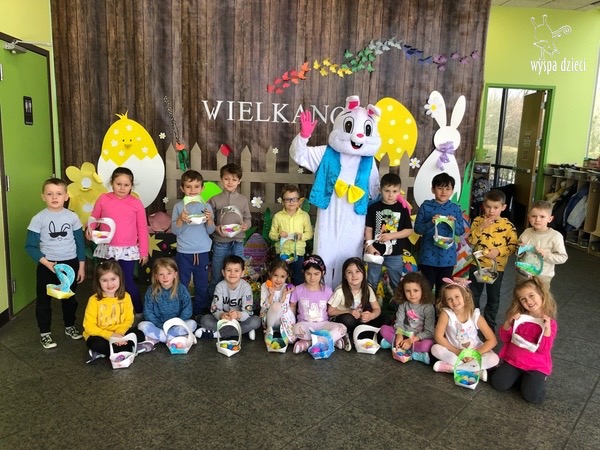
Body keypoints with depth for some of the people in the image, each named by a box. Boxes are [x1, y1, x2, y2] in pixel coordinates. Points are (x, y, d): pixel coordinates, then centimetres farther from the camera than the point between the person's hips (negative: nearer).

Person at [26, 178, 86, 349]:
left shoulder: (72, 217, -4)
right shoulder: (38, 219, -10)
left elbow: (80, 243, 3)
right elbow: (30, 246, -9)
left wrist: (81, 266, 2)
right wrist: (46, 262, -20)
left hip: (70, 264, 2)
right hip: (47, 266, -2)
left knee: (70, 298, 17)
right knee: (44, 300, 9)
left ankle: (69, 326, 36)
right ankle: (44, 333, 25)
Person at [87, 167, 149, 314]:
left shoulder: (136, 203, -4)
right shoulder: (103, 199, -2)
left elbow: (142, 229, 1)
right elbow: (94, 218, 10)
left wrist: (144, 251, 1)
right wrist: (90, 228, -13)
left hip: (128, 250, -2)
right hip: (107, 249, 2)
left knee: (128, 282, 0)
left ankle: (139, 313, 17)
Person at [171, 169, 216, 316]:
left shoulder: (206, 207, 0)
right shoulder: (178, 207, -2)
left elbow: (210, 231, 0)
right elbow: (175, 231, -5)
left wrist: (210, 219, -19)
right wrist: (180, 219, -22)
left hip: (202, 252, 1)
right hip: (183, 252, -1)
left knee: (202, 285, 11)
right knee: (182, 285, 9)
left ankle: (200, 312, 26)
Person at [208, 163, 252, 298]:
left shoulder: (243, 200, 4)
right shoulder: (215, 200, -2)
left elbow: (248, 218, 10)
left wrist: (246, 225, -11)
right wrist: (215, 228, -18)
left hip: (238, 243, 2)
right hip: (220, 243, -2)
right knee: (216, 277, 9)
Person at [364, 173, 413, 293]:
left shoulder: (402, 209, -2)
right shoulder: (373, 208, -2)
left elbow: (409, 230, -2)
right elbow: (368, 229, -1)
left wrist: (391, 235, -13)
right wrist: (369, 245, -13)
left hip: (395, 254, 0)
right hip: (376, 251, 0)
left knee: (397, 283, 12)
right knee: (371, 282, 12)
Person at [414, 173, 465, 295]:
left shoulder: (455, 209, 2)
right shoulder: (426, 206, -4)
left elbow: (461, 231, 5)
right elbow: (417, 228, -5)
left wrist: (454, 223, -15)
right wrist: (431, 223, -21)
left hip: (447, 257, 2)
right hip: (429, 256, -2)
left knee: (443, 289, 15)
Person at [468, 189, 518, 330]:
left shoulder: (508, 225, -8)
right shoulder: (478, 221, -4)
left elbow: (513, 246, -8)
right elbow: (470, 241, -10)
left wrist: (499, 251, -23)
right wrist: (481, 227, -22)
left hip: (496, 267, -1)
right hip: (477, 265, 2)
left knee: (493, 299, 13)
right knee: (473, 296, 14)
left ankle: (489, 326, 29)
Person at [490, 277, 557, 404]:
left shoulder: (550, 323, -10)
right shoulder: (518, 316, -1)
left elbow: (543, 350, -17)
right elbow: (504, 338, 2)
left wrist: (547, 329, -28)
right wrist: (508, 323, -15)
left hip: (536, 365, -3)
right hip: (513, 360, 3)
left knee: (532, 396, -20)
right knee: (498, 383, -14)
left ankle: (538, 378, 11)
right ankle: (520, 375, 12)